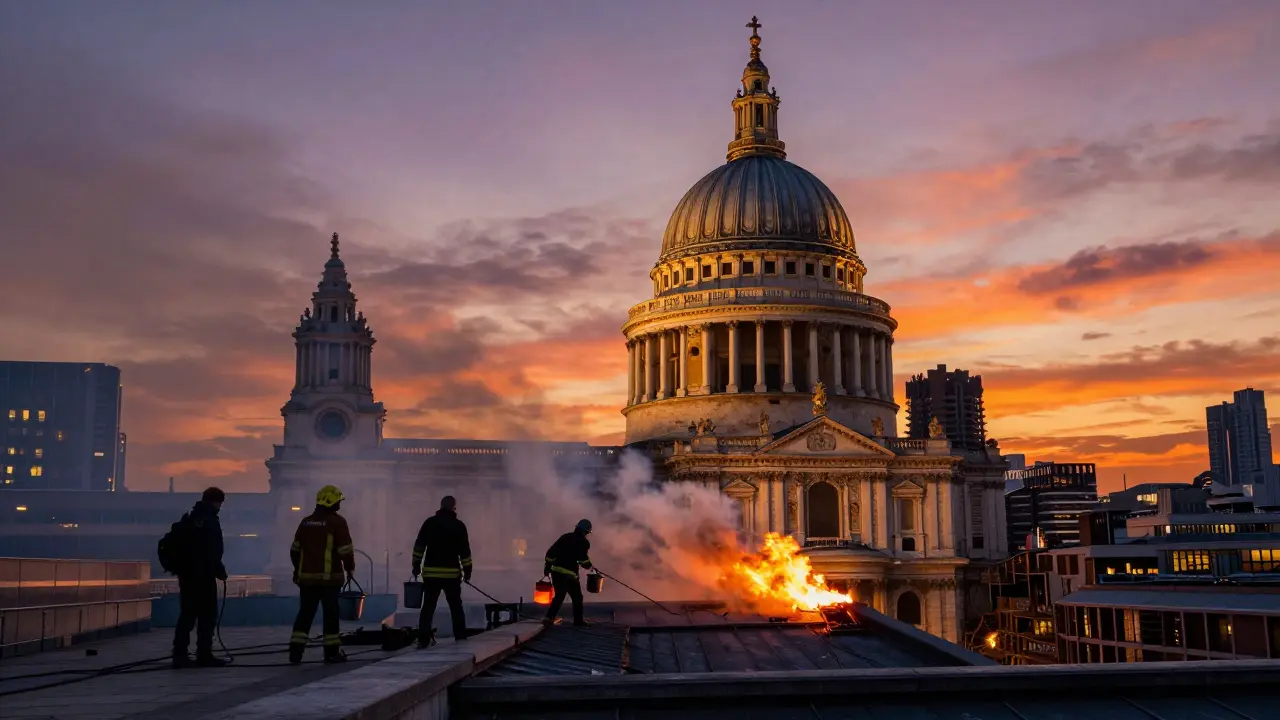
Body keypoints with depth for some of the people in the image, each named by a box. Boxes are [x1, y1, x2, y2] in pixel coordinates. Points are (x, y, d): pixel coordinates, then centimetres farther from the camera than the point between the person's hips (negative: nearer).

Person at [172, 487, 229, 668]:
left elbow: (180, 547, 19)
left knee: (187, 614, 11)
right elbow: (213, 552, -18)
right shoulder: (210, 520, -12)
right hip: (204, 576, -8)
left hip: (186, 574, 8)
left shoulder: (189, 519, 14)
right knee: (207, 615, -2)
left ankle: (180, 654, 8)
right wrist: (221, 571, -8)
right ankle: (204, 655, -3)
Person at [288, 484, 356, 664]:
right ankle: (331, 652, 8)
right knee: (330, 614, 4)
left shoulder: (306, 522, 10)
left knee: (305, 613, 9)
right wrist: (350, 569, 4)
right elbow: (346, 550, -11)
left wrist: (299, 570, 28)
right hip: (330, 577, -5)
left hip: (307, 576, 5)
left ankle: (295, 651, 4)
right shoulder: (337, 522, -8)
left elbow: (295, 550, 16)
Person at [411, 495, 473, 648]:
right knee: (456, 607, 11)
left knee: (428, 607, 2)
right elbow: (464, 550, -2)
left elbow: (419, 545, 2)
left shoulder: (430, 522, 4)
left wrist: (416, 565, 7)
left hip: (431, 572, 1)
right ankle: (460, 637, 12)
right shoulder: (459, 525, 0)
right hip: (452, 573, -1)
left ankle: (423, 639, -5)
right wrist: (467, 570, 5)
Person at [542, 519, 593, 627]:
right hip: (569, 574, -6)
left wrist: (548, 566, 15)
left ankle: (549, 617, 2)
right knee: (577, 597, 11)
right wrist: (589, 565, 7)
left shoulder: (565, 537, 12)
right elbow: (583, 559, -12)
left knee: (559, 596, 15)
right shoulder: (583, 542, -3)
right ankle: (578, 620, 17)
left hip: (555, 571, 6)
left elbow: (551, 552, 9)